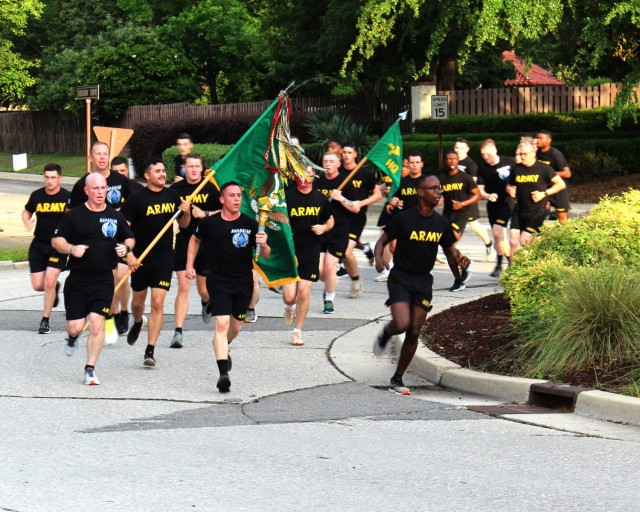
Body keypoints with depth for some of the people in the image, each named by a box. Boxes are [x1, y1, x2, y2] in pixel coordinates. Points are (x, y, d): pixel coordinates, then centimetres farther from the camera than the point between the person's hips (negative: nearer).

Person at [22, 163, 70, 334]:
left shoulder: (68, 197, -9)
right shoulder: (37, 196, -2)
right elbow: (26, 212, 15)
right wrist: (27, 222, -7)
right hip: (39, 244, 3)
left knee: (49, 282, -14)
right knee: (38, 286, 1)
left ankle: (45, 320, 1)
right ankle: (55, 288, 37)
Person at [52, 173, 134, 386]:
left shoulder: (115, 217, 7)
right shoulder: (74, 215, -1)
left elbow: (130, 239, 21)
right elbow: (56, 240, 2)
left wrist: (126, 247, -2)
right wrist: (71, 249, -17)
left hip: (103, 280, 1)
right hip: (77, 278, -1)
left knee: (97, 324, -9)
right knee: (75, 326, -2)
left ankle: (90, 369, 3)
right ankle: (72, 337, 37)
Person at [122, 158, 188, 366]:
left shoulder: (172, 196, 5)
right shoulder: (138, 198, -8)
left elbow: (183, 224, 16)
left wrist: (185, 212, -6)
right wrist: (129, 254, -17)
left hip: (164, 257, 1)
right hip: (140, 258, -1)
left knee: (157, 303, -9)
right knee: (138, 301, 15)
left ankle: (150, 350, -7)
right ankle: (137, 323, 51)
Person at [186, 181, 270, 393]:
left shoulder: (250, 224, -6)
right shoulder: (210, 223, -5)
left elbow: (265, 255, -4)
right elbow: (195, 240, 17)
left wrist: (263, 245, -26)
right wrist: (189, 265, 10)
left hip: (243, 282, 2)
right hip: (218, 282, -2)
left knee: (235, 327, 16)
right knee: (222, 324, -17)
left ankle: (222, 348, 49)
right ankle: (223, 373, -22)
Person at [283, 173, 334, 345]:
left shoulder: (320, 198, 4)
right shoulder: (286, 196, -6)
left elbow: (330, 220, 19)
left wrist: (323, 228, -3)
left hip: (311, 252, 2)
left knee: (304, 292, -3)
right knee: (289, 296, -7)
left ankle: (297, 331, 14)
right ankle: (290, 308, 31)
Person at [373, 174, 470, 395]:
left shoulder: (441, 223, 3)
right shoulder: (403, 219, -10)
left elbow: (450, 249, 14)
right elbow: (382, 241, -3)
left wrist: (458, 260, -8)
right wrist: (379, 258, -24)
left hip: (423, 281, 4)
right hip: (400, 278, -4)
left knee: (414, 333, 4)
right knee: (402, 324, -22)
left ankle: (397, 379, 17)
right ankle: (385, 334, 16)